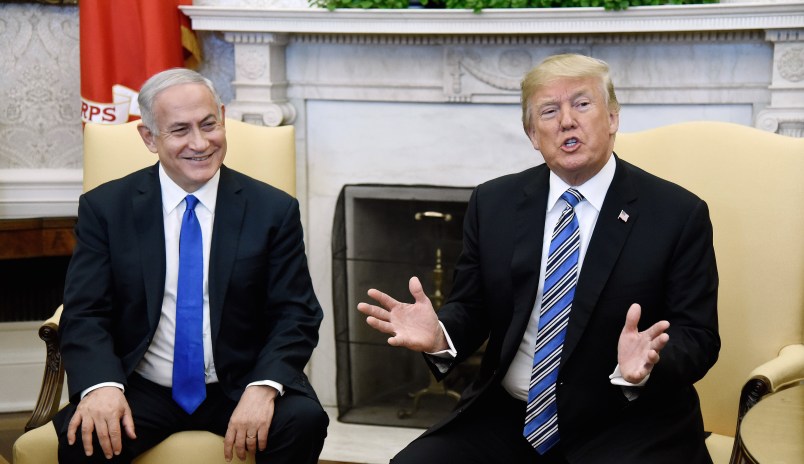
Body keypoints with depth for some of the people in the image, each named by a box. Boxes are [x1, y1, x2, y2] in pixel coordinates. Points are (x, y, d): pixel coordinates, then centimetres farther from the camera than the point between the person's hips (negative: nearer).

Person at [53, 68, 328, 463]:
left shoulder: (274, 210, 1)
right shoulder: (104, 208, 2)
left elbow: (296, 315, -1)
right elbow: (85, 314, -2)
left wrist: (264, 386, -21)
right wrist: (101, 385, -24)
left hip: (237, 386, 1)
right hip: (142, 391, 0)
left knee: (304, 420, -29)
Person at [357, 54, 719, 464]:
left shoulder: (678, 214, -4)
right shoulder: (492, 204, 6)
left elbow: (697, 338, -5)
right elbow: (472, 308, 10)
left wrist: (647, 366, -27)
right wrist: (440, 335, -14)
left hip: (625, 428, -3)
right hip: (506, 421, 3)